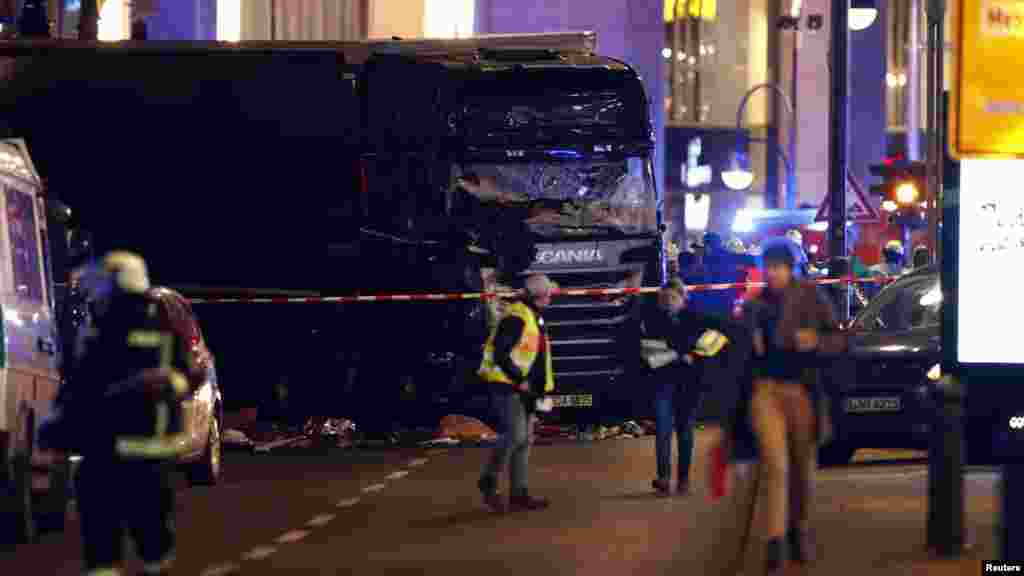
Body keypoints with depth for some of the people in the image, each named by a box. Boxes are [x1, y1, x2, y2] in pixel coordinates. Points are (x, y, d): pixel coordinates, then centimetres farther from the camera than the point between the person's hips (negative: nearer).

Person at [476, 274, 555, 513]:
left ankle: (519, 493, 10)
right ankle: (488, 482, -3)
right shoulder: (516, 317, -15)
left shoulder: (536, 319, 16)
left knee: (524, 440, 8)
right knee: (515, 435, -17)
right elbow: (500, 354, -22)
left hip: (525, 388, 10)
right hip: (508, 387, -10)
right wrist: (519, 380, -21)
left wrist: (540, 389, 18)